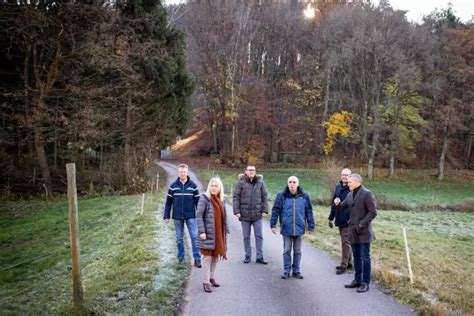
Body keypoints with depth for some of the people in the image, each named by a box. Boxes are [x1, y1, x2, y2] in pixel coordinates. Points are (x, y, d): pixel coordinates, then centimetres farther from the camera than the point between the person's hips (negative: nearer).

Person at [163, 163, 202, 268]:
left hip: (190, 216, -1)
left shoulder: (193, 185, 0)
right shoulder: (173, 186, 2)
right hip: (177, 217, 1)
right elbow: (168, 202, 4)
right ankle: (181, 258, 21)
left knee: (194, 237, -4)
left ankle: (197, 258, 1)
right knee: (179, 238, 9)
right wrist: (166, 216, 0)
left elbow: (198, 201, 2)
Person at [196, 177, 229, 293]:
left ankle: (212, 278, 29)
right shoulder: (204, 198, -9)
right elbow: (199, 215, -13)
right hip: (208, 234, -6)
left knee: (215, 256, 14)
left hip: (219, 234, 6)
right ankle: (205, 282, 4)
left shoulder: (221, 200, 11)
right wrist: (201, 231, -19)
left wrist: (226, 231, 14)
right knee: (207, 257, -3)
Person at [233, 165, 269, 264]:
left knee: (259, 236, 5)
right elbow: (235, 197, -5)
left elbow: (264, 197, 5)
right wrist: (236, 211, -10)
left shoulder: (260, 182, 2)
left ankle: (259, 257, 13)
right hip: (245, 214, -1)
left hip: (257, 215, 1)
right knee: (246, 237, 10)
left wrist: (265, 210, -2)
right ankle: (247, 256, 21)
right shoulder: (240, 183, -4)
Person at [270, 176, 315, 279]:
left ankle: (297, 271, 23)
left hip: (299, 229, 1)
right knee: (287, 251, 8)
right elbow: (275, 210, -3)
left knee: (297, 251, 12)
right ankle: (286, 271, 19)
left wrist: (311, 227, 5)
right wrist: (273, 225, -6)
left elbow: (309, 212, 4)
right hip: (286, 229, -1)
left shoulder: (304, 196, -2)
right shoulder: (282, 196, -6)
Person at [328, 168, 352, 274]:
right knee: (345, 242, 16)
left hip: (348, 221, -7)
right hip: (340, 220, 7)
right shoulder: (338, 187, 10)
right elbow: (333, 203, 15)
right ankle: (348, 262, 28)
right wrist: (331, 217, 15)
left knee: (346, 242, -3)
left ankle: (344, 265, 3)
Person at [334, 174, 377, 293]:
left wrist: (362, 224, -18)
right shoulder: (350, 195, 10)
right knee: (356, 257, 14)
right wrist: (338, 203, -5)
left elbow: (373, 212, -15)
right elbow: (343, 206, 18)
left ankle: (365, 283, 7)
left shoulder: (367, 194, -12)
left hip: (364, 232, -7)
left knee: (365, 257, 0)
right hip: (353, 231, 7)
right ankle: (357, 280, 24)